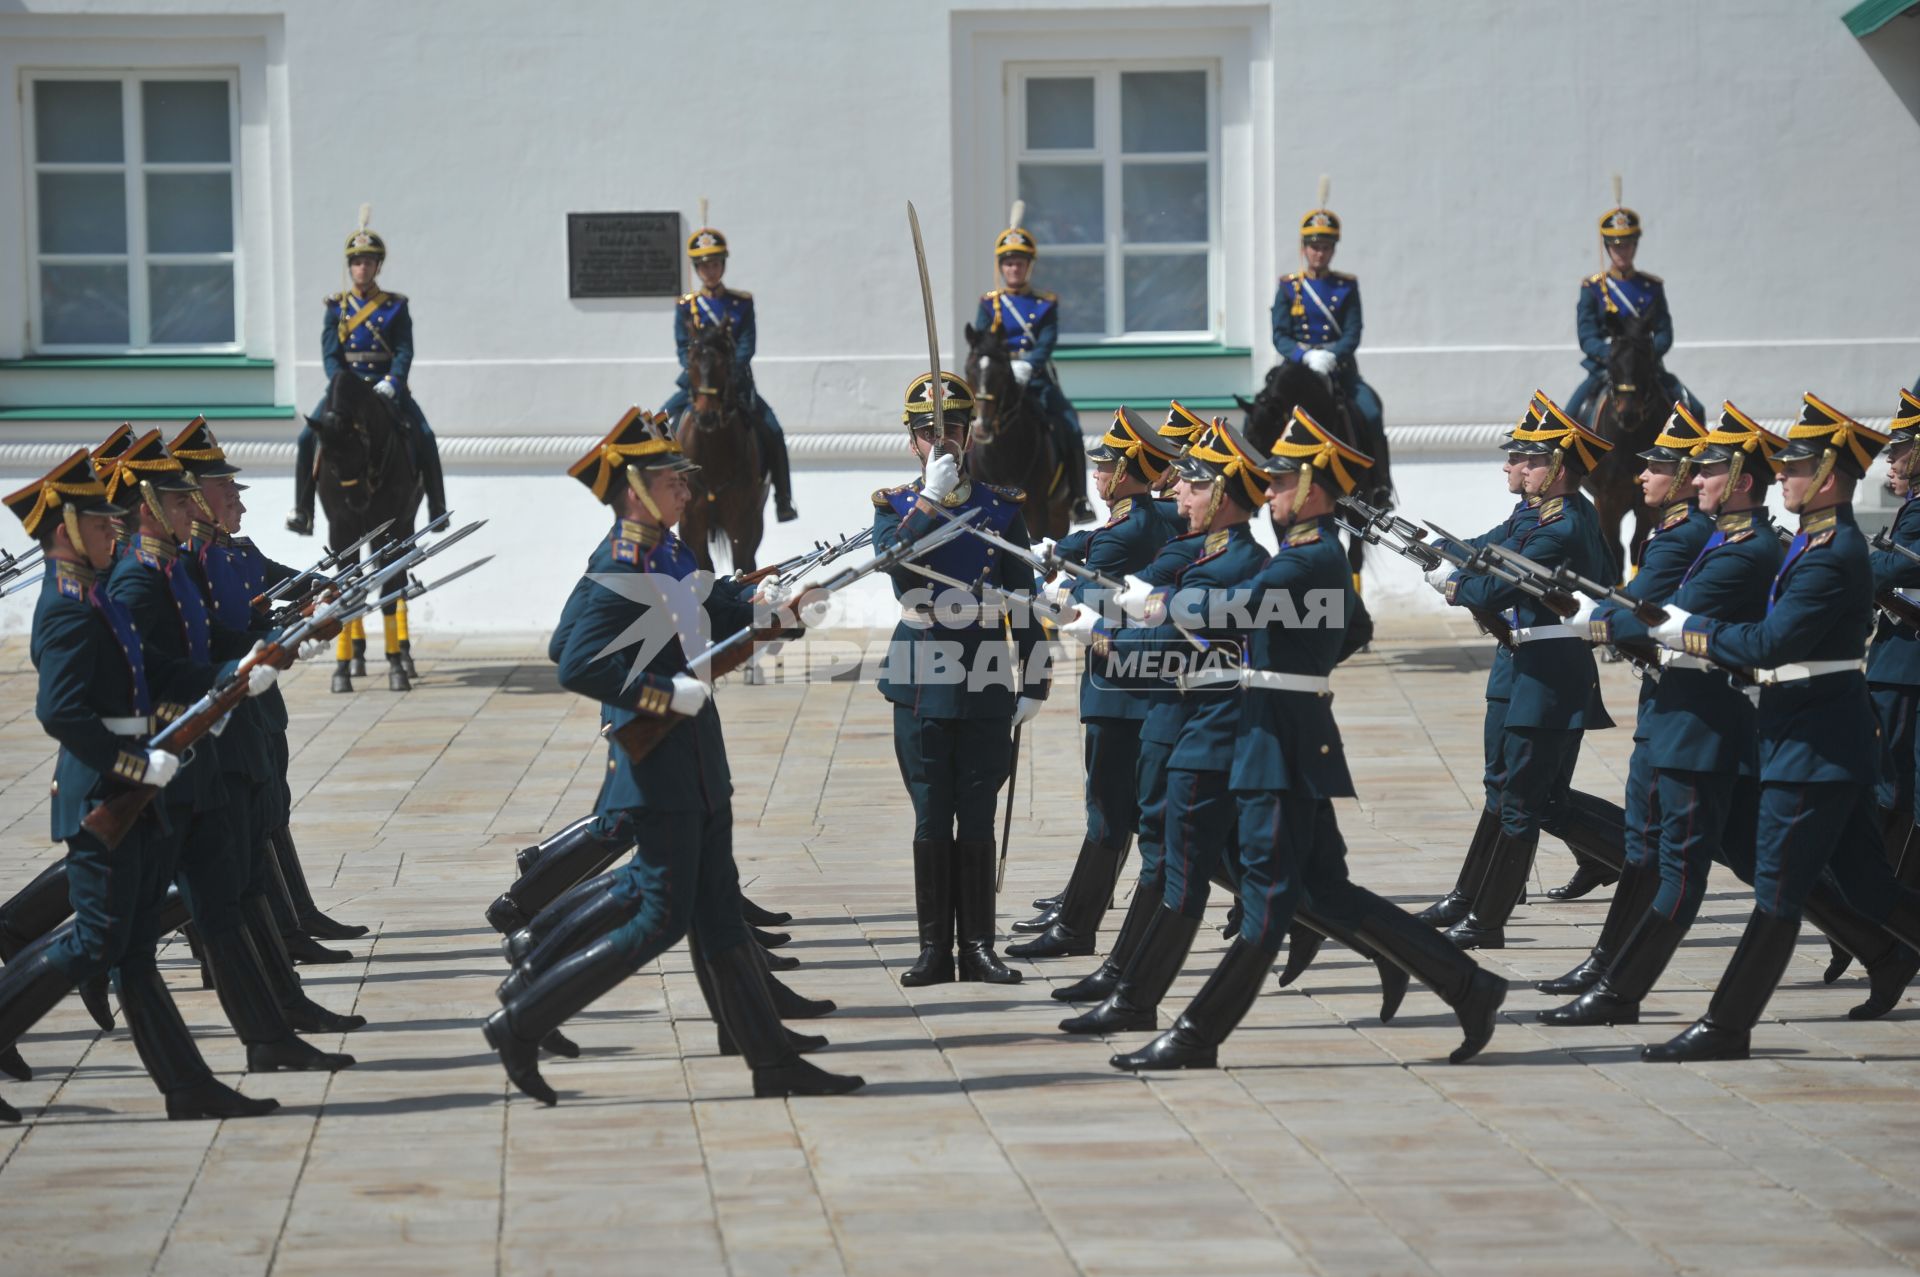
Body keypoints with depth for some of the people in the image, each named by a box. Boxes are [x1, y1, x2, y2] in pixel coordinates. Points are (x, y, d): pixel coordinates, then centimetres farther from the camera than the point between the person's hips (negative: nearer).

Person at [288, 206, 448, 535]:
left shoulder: (395, 307, 5)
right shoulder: (337, 307, 7)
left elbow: (404, 351, -4)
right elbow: (329, 352, 0)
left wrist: (392, 382, -21)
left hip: (386, 386, -1)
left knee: (424, 439, -19)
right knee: (307, 439, -17)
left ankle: (437, 509, -8)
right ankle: (303, 510, -7)